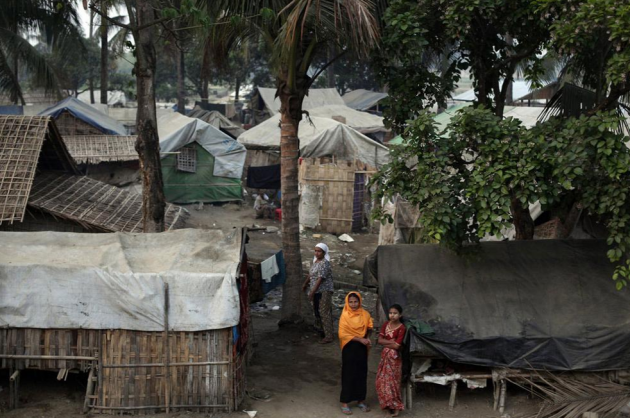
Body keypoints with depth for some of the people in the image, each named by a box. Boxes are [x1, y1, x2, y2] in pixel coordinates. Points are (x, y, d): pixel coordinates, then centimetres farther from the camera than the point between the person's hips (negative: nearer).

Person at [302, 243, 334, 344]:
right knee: (317, 311, 17)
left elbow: (320, 279, -25)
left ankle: (328, 336, -8)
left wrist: (312, 292, -27)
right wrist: (305, 284, 32)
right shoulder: (315, 261, 10)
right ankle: (321, 329, 32)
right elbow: (311, 274, 24)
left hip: (324, 291, -9)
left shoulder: (325, 263, -19)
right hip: (316, 291, 9)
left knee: (324, 313, -10)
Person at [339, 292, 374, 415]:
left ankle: (361, 401, 24)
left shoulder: (365, 314, -1)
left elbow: (369, 326, 14)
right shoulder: (345, 316, -13)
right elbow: (343, 334, -17)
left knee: (362, 373, 11)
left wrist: (367, 337, -6)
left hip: (362, 348, 4)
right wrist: (360, 339, -19)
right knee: (348, 374, 1)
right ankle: (344, 403, 9)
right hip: (349, 348, -4)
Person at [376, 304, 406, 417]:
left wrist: (385, 343, -8)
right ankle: (389, 404, 23)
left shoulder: (401, 328, -15)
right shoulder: (386, 324, 2)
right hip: (385, 356, 6)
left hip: (394, 357, -6)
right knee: (382, 381, 9)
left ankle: (396, 406, 11)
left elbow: (397, 346, -20)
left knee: (391, 381, -1)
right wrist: (391, 341, -15)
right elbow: (380, 340, -3)